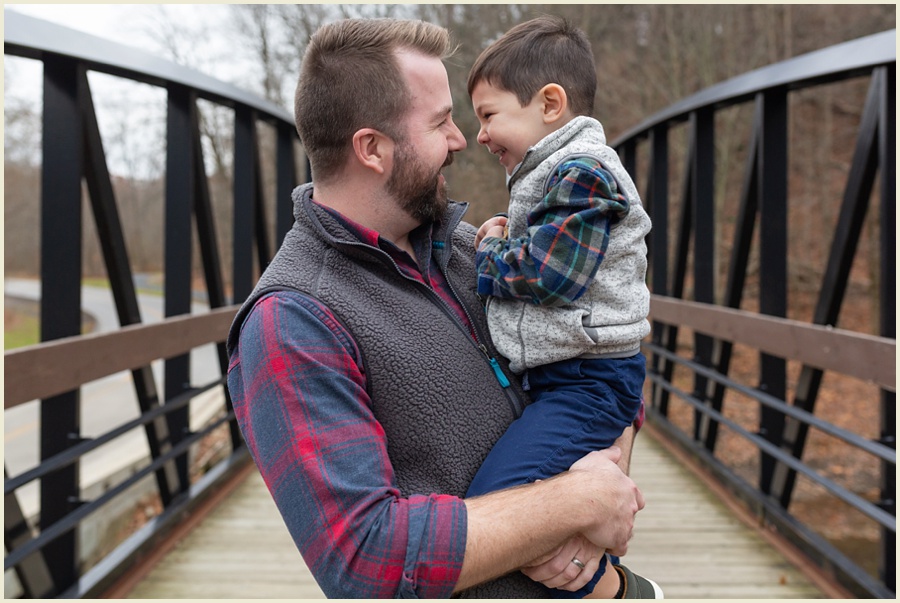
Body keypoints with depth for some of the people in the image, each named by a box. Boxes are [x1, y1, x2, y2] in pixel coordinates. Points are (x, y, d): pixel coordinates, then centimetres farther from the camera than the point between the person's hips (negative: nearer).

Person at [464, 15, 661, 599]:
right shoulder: (553, 173, 16)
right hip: (556, 373, 11)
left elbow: (549, 274, -26)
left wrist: (490, 257, -8)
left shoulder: (582, 171, -17)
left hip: (588, 381, -11)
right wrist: (507, 238, 7)